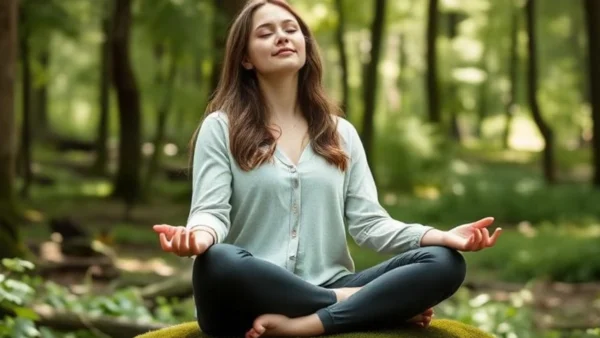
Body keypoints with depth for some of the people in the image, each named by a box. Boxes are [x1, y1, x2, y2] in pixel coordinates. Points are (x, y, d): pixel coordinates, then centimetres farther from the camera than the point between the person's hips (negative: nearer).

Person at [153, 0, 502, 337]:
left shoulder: (341, 132, 18)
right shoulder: (220, 128, 6)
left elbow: (369, 221, 9)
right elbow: (211, 211, -4)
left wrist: (440, 236, -10)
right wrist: (199, 235, -31)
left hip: (330, 289, 3)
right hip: (253, 300, -3)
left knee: (444, 262, -19)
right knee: (218, 263, -40)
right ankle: (367, 304, -22)